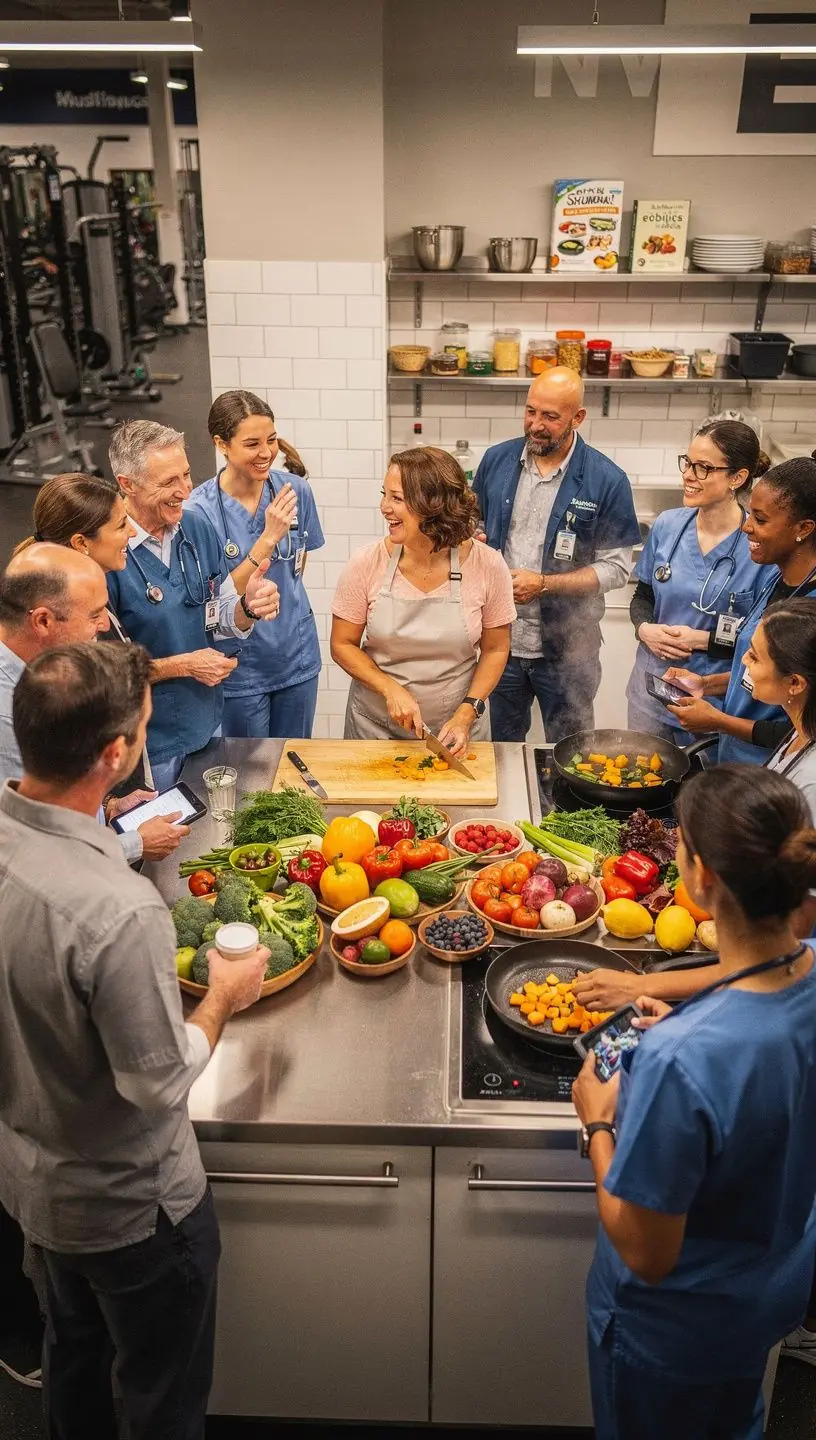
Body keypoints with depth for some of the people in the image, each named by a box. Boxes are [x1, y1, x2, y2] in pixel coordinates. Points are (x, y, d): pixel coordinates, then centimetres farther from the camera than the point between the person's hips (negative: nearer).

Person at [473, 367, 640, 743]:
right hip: (500, 640, 3)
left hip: (566, 648, -3)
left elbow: (616, 568, -11)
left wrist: (543, 584, -20)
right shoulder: (497, 460, 0)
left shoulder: (607, 481, -11)